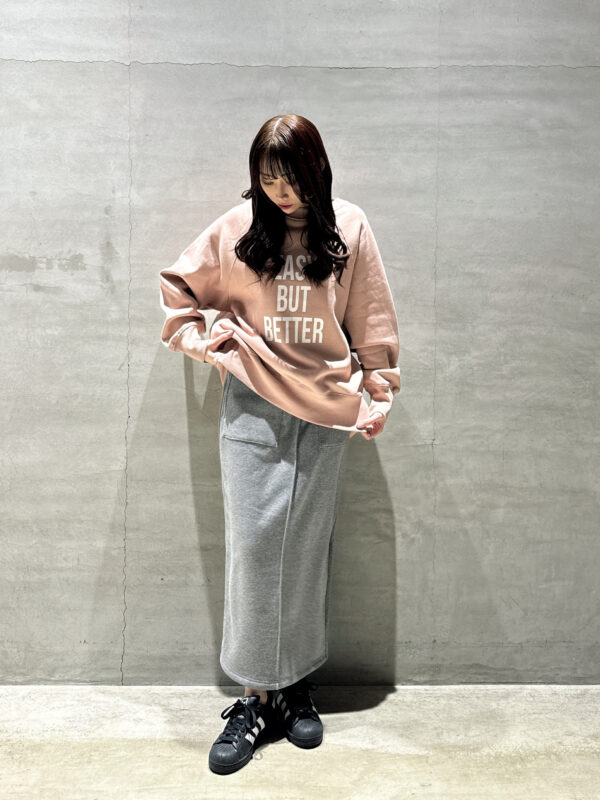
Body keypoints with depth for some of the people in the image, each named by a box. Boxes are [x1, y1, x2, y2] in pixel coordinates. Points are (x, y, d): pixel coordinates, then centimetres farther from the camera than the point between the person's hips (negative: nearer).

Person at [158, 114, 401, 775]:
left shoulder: (350, 229, 2)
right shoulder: (237, 227, 2)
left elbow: (371, 322, 5)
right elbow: (177, 287, 14)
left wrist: (377, 396, 3)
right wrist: (203, 338, 1)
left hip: (326, 406, 1)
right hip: (253, 404, 0)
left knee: (306, 545, 7)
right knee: (253, 541, -2)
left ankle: (296, 684, 22)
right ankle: (256, 696, 11)